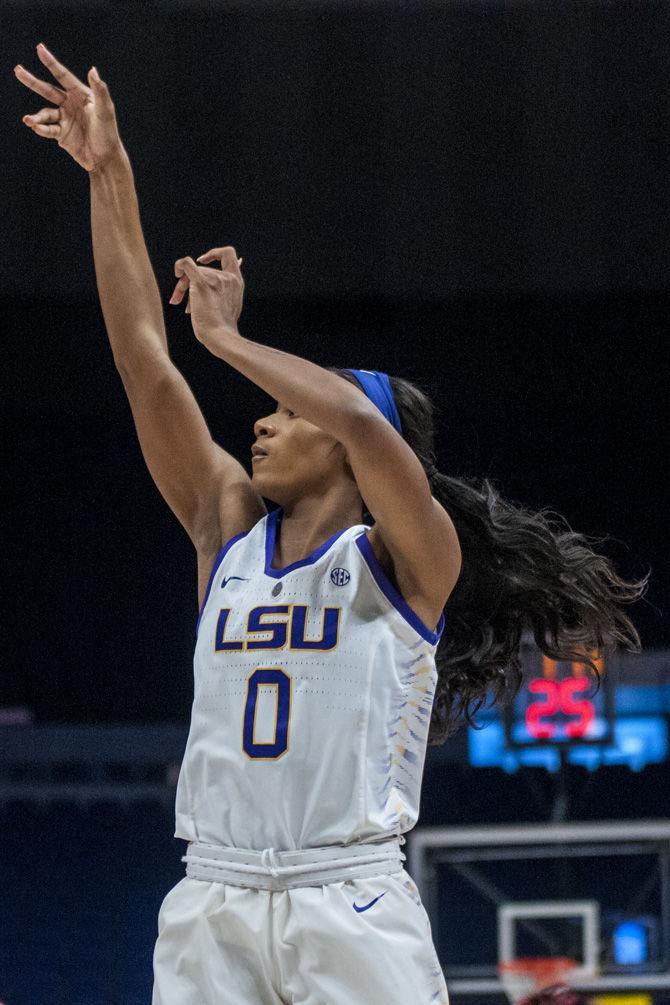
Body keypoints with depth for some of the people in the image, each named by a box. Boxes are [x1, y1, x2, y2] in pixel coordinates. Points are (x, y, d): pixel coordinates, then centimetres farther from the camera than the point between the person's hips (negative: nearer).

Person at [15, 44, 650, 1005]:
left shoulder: (408, 557, 1)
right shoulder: (229, 530, 15)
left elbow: (362, 421, -19)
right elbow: (145, 362, 10)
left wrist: (227, 338, -7)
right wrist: (109, 173, 6)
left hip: (352, 905, -5)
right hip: (211, 907, 5)